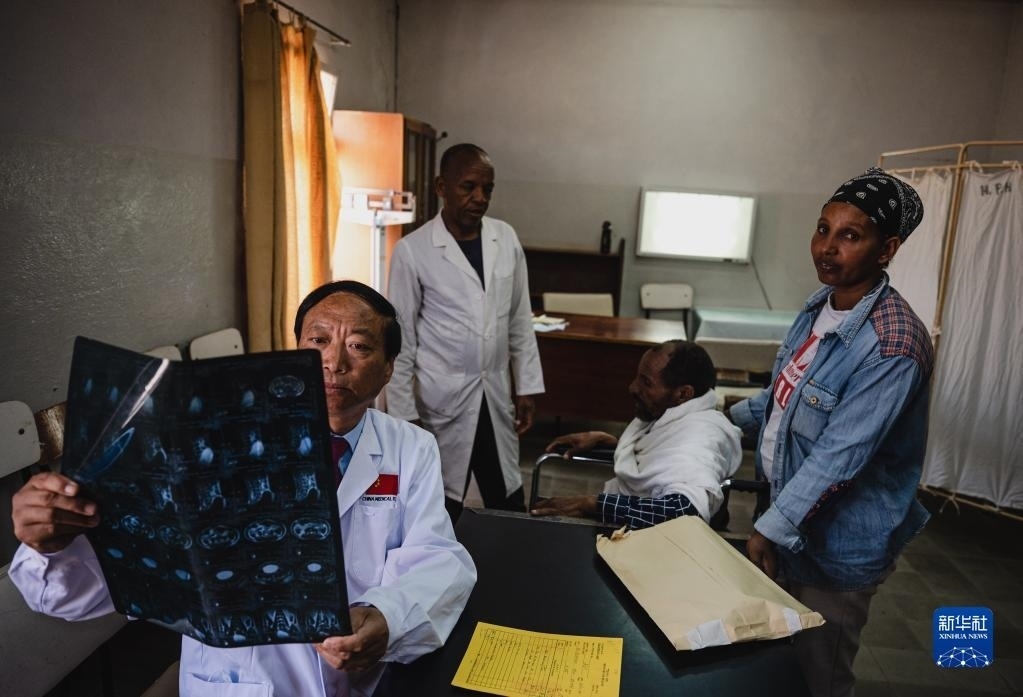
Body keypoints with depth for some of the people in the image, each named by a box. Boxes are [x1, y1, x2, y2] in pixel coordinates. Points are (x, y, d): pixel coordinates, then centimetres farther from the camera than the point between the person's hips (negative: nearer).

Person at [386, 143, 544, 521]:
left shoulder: (506, 239, 2)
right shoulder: (412, 250, -11)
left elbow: (520, 321, 8)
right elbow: (400, 337, -7)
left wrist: (526, 387, 7)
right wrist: (403, 413, -7)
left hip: (496, 396, 4)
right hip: (441, 400, -3)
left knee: (510, 506, 12)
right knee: (440, 511, 9)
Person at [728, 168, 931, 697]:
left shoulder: (892, 343, -28)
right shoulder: (821, 303, -1)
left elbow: (840, 455, -29)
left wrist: (770, 530, -27)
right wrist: (737, 415, 22)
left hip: (837, 543, -8)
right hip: (790, 511, 8)